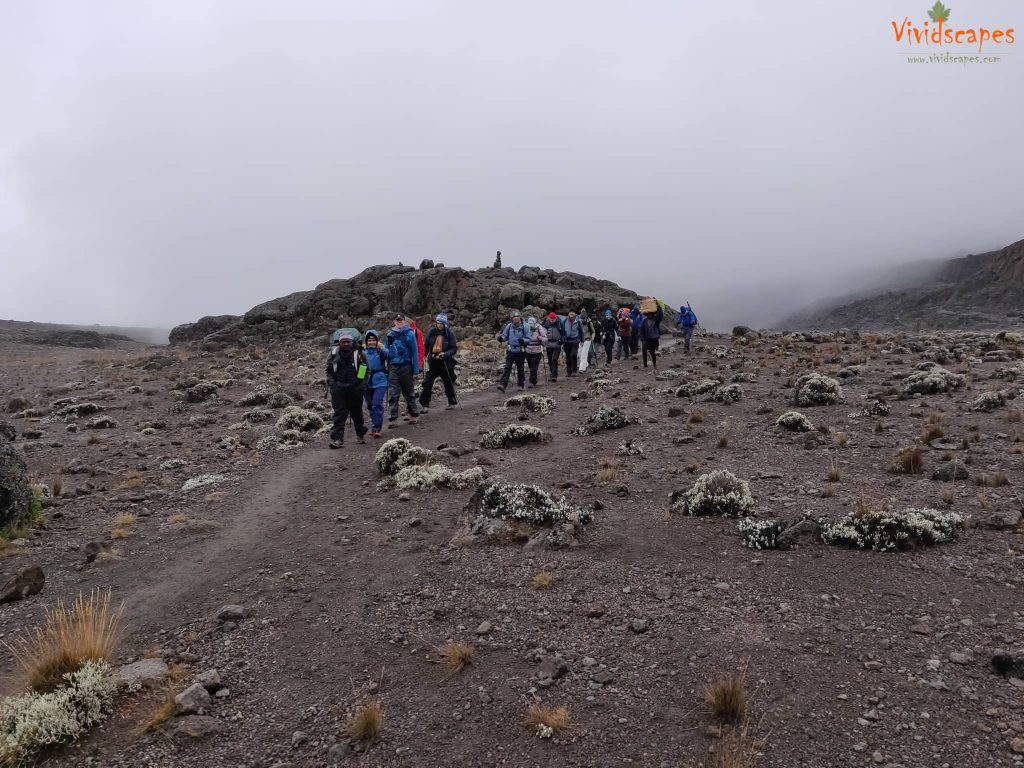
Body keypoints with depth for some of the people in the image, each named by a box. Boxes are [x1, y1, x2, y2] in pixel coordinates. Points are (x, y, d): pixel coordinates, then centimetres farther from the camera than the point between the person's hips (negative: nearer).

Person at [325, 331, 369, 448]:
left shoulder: (359, 354, 0)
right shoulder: (334, 354, 5)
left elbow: (366, 371, 5)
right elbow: (329, 371, 12)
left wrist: (362, 385, -4)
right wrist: (332, 385, 0)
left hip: (355, 389, -1)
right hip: (339, 389, 1)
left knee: (357, 412, 12)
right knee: (339, 413, -4)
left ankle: (361, 434, 31)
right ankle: (337, 438, -6)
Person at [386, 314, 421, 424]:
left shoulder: (410, 334, -2)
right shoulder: (390, 335, 7)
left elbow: (415, 352, -3)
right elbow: (387, 352, 13)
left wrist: (416, 369, -8)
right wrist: (387, 367, 8)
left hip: (406, 366, -2)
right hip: (393, 366, 2)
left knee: (409, 392, 10)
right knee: (393, 393, -4)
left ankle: (414, 414, 22)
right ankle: (393, 417, -2)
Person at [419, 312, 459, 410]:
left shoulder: (449, 333, -8)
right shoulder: (431, 332, 0)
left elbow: (454, 348, -10)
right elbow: (426, 345, 11)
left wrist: (445, 354, -25)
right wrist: (425, 356, 3)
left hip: (445, 362, -2)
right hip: (433, 362, 2)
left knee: (448, 383, 11)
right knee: (427, 382, -5)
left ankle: (452, 402, 29)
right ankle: (424, 404, -1)